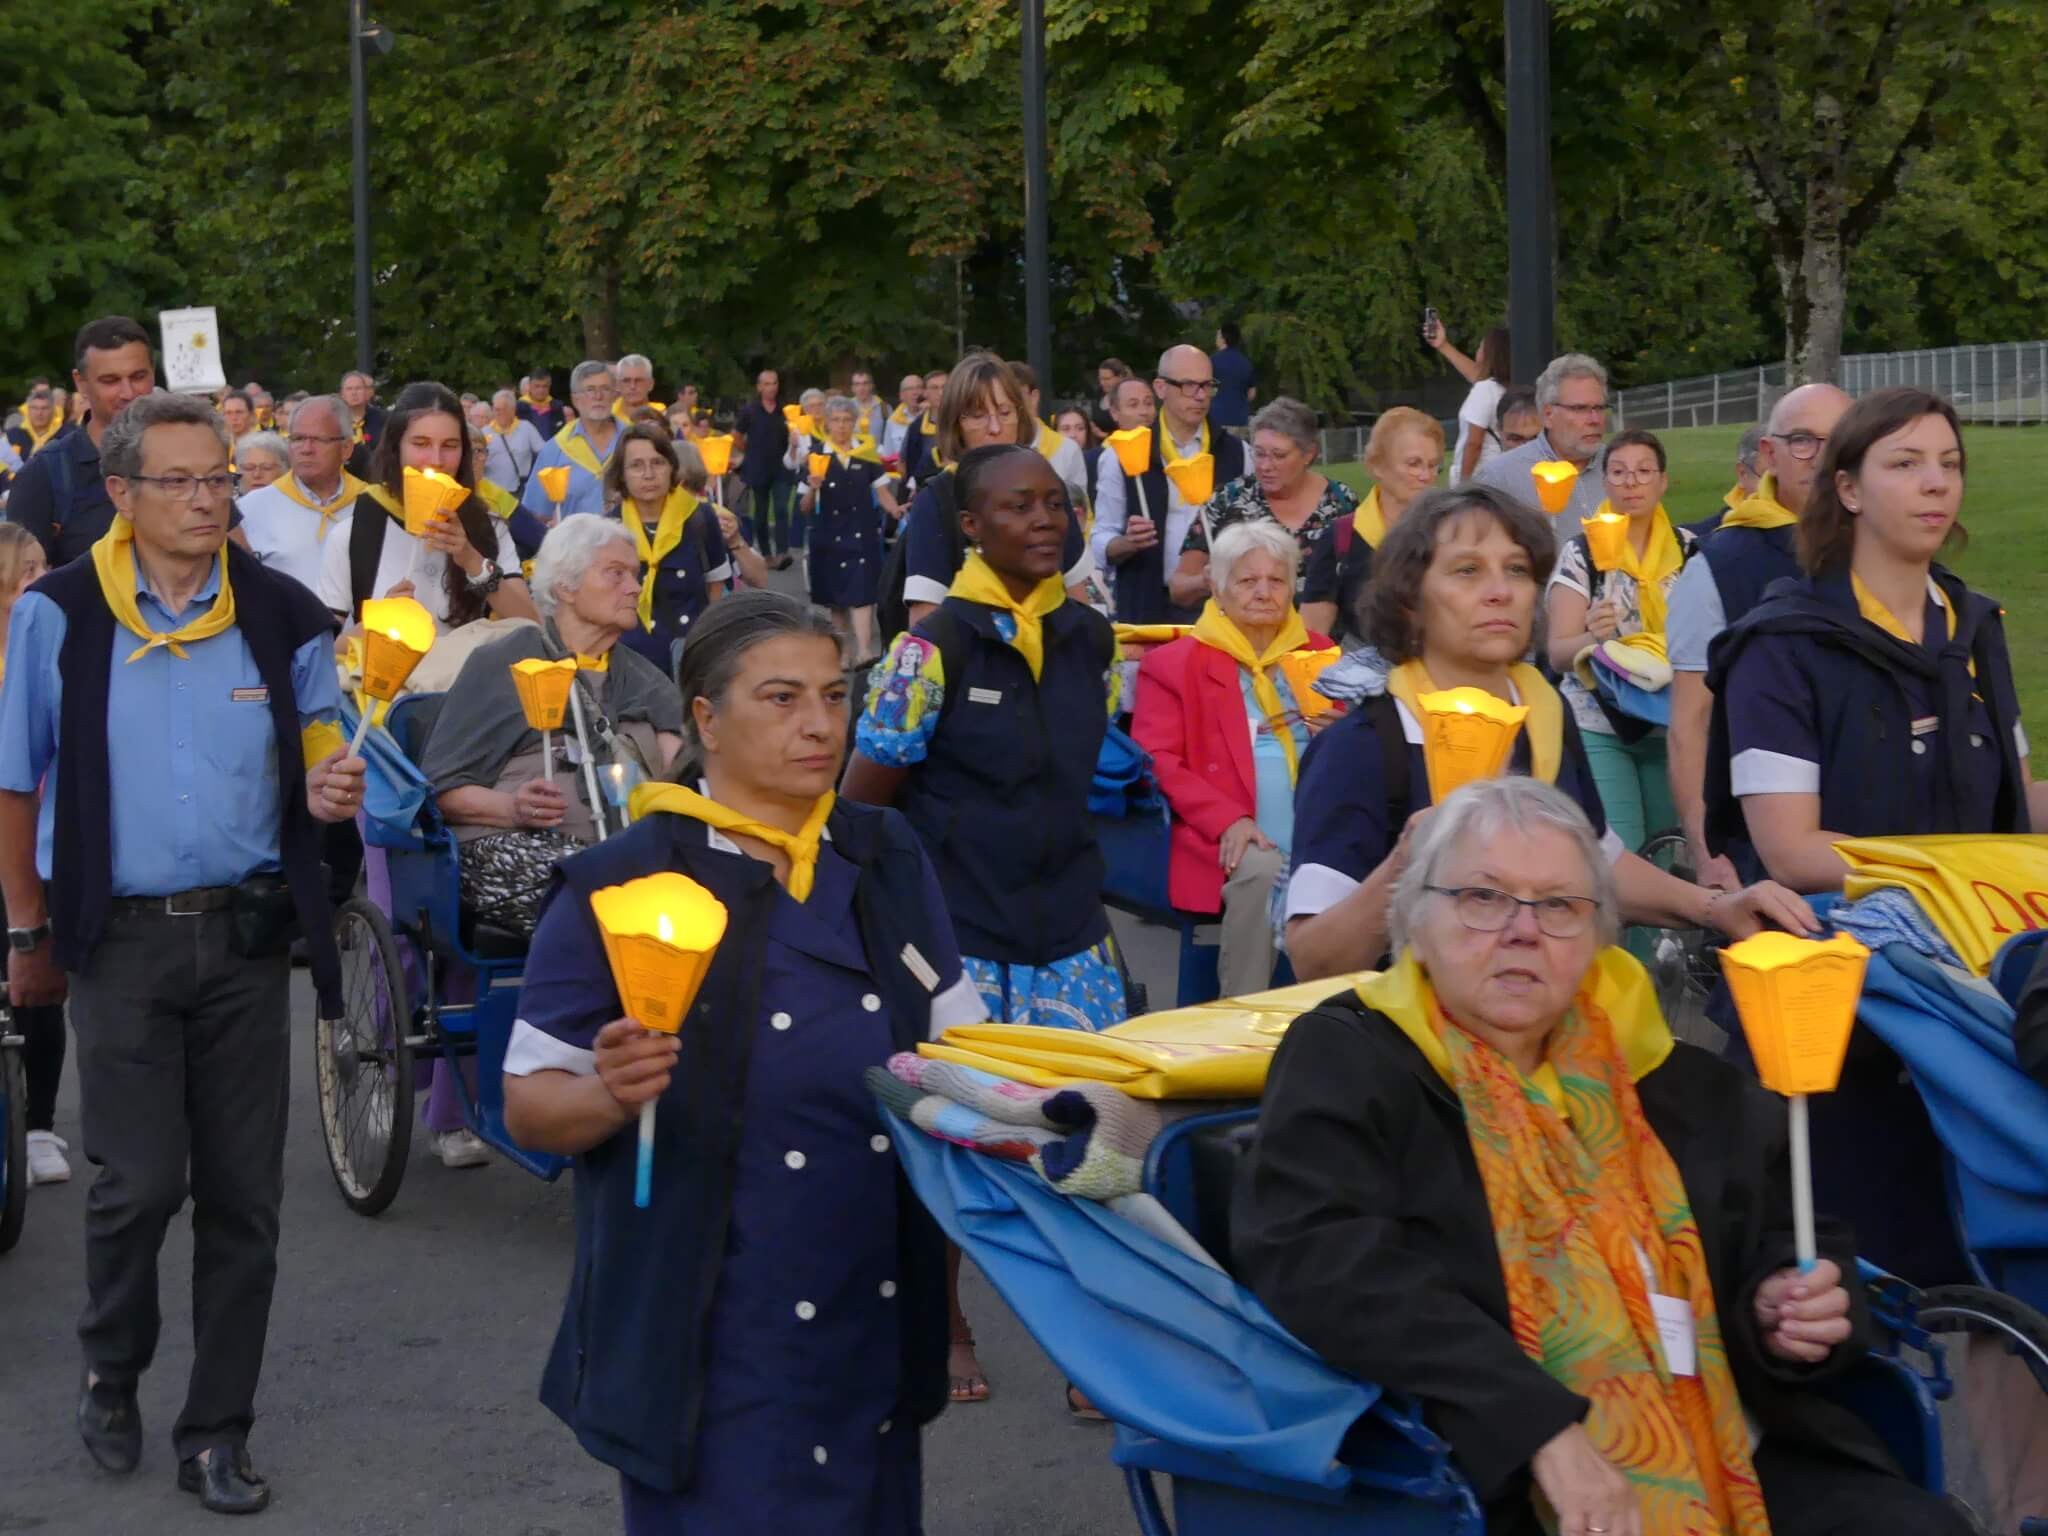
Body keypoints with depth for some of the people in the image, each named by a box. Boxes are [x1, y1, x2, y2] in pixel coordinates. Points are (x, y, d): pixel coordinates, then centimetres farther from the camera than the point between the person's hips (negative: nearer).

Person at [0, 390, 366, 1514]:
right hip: (122, 940, -2)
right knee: (142, 1180, -8)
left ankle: (217, 1432, 18)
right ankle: (110, 1369, 22)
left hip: (246, 933, 2)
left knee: (243, 1193, 5)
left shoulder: (280, 615, 1)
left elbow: (316, 754, 11)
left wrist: (329, 789, -13)